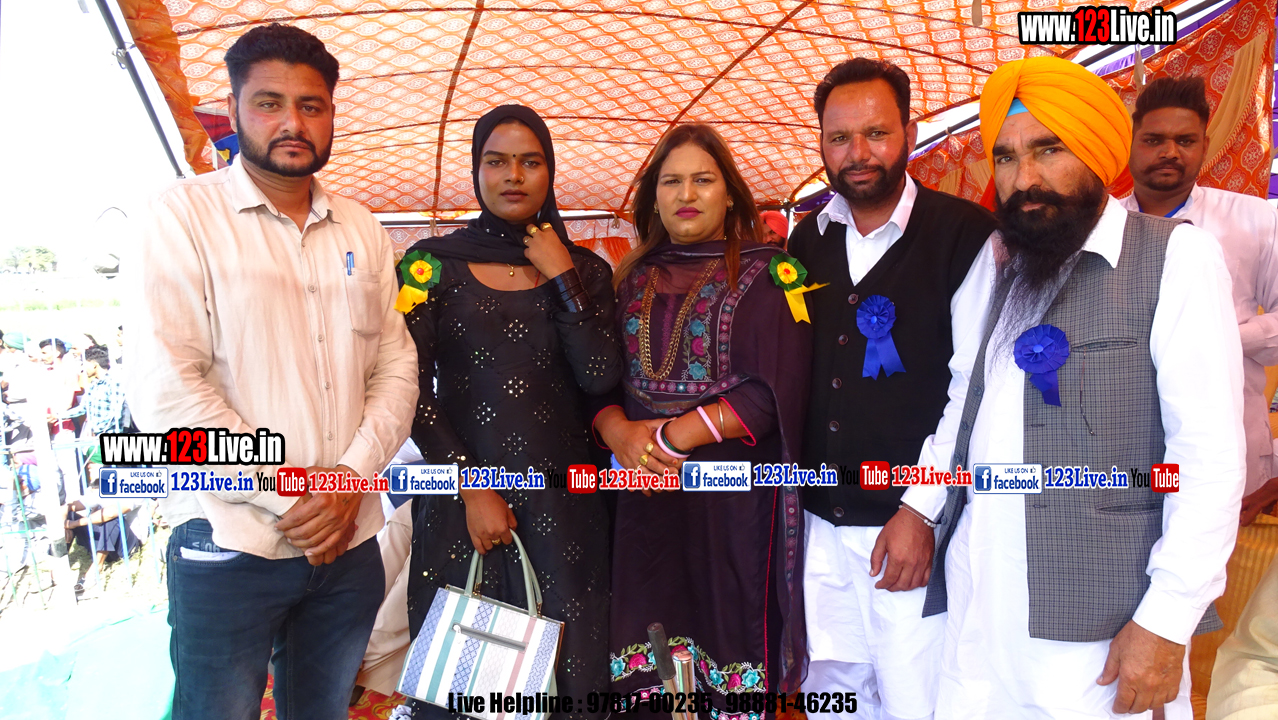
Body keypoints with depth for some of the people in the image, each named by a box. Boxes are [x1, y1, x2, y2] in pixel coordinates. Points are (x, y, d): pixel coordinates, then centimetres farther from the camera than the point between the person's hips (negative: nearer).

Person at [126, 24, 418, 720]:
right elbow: (164, 389, -14)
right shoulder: (185, 213, -6)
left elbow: (395, 366, 6)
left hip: (349, 544, 5)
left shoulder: (362, 231, 10)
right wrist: (291, 495, -14)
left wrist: (352, 476, -10)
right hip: (229, 549, -4)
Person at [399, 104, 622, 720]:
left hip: (561, 500, 1)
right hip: (460, 503, -1)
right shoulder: (434, 264, 2)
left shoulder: (584, 270, 7)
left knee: (564, 670, 5)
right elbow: (413, 387, -3)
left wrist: (561, 277, -7)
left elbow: (600, 377, -6)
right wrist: (471, 488, -9)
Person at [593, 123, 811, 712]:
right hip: (647, 490, 3)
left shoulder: (765, 275, 1)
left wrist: (671, 437, -13)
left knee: (728, 631, 2)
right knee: (644, 665, 6)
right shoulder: (633, 279, 12)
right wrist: (618, 431, -11)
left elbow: (773, 392, -9)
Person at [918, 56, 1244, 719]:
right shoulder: (998, 270, 11)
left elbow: (1211, 455, -10)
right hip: (975, 599, 5)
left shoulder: (1176, 258, -5)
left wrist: (1167, 622, -13)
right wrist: (920, 505, 5)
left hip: (1100, 618, -4)